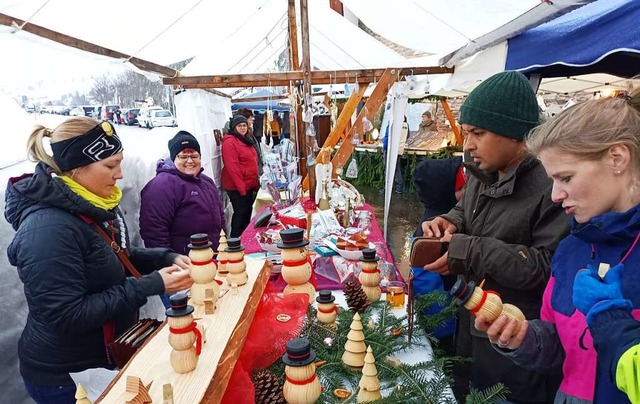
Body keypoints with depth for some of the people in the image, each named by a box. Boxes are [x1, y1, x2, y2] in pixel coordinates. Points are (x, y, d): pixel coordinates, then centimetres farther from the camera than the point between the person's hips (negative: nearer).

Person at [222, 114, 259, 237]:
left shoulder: (247, 140, 15)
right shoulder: (230, 142, -14)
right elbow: (232, 167, -21)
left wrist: (256, 183, 13)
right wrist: (241, 188, -23)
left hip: (250, 185, 9)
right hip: (237, 188, -9)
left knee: (247, 213, 16)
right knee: (240, 214, -2)